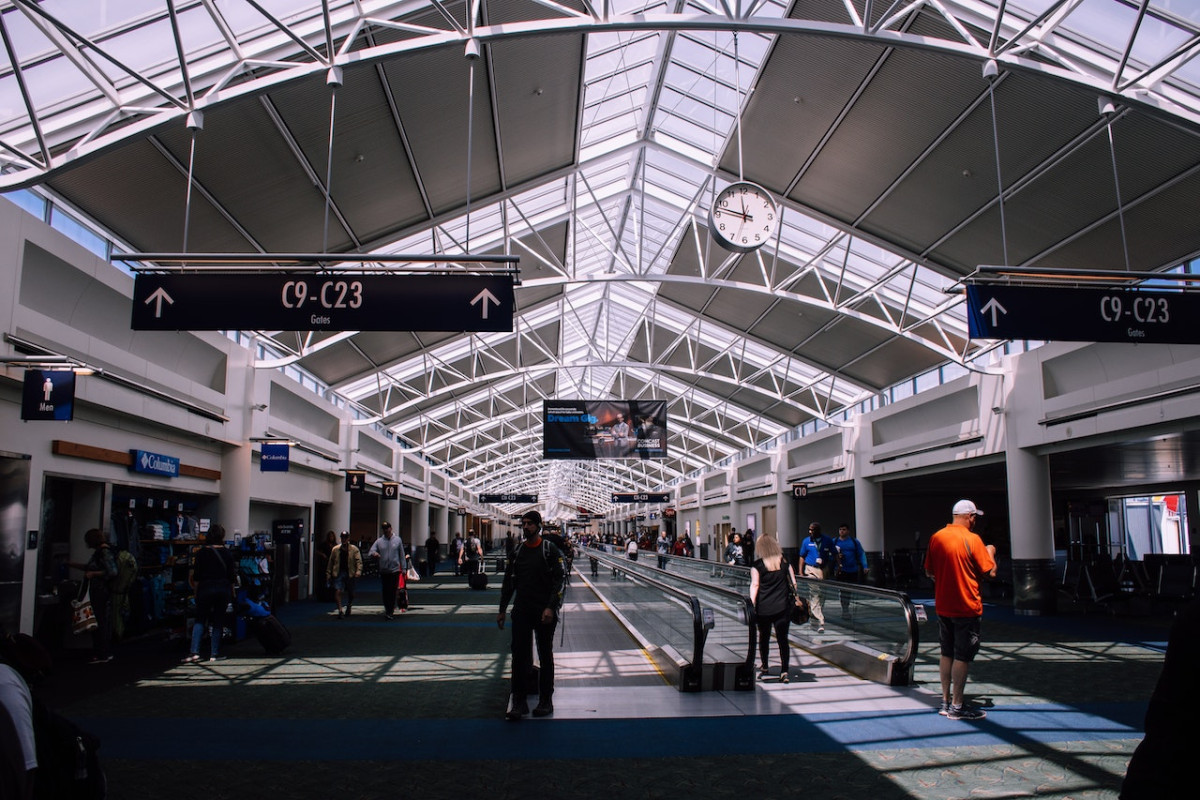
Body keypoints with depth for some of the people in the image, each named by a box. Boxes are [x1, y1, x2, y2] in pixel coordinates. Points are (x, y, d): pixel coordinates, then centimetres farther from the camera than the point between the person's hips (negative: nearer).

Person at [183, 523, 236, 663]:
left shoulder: (201, 552, -2)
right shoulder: (227, 554, 2)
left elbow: (196, 577, -2)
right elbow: (231, 576, 5)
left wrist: (196, 591, 10)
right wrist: (232, 593, 16)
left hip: (205, 589, -1)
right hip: (223, 589, 1)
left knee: (200, 620, 7)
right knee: (218, 621, 7)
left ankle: (194, 652, -6)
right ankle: (214, 654, 7)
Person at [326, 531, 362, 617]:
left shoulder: (354, 549, -1)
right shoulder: (335, 549, 6)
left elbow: (359, 561, -9)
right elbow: (331, 562, 12)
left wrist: (359, 570, -24)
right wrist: (329, 573, 9)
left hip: (350, 574, -1)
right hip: (338, 574, 1)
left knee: (350, 594, 9)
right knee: (338, 591, -15)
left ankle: (348, 609, 32)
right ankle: (340, 610, -11)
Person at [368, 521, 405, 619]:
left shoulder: (397, 540, 3)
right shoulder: (379, 541, 5)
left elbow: (402, 555, 6)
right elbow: (370, 553, -2)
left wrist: (403, 568, 2)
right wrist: (373, 554, -26)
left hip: (395, 570, -2)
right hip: (383, 571, 2)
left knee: (393, 592, -5)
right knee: (385, 592, 7)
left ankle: (389, 612, 2)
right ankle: (388, 610, 21)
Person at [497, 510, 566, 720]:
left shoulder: (550, 550, -4)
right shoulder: (517, 551, 10)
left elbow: (561, 580, -9)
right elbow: (508, 581, 16)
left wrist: (551, 608, -18)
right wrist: (502, 610, 15)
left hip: (545, 613, -4)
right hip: (521, 612, 4)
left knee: (545, 656, 7)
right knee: (519, 655, 1)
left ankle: (546, 701, 16)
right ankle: (519, 702, 8)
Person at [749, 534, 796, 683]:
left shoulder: (758, 564, -5)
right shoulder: (784, 561, 4)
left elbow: (755, 585, -10)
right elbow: (793, 583, 7)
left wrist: (752, 604, -10)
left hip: (764, 608, -1)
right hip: (783, 607, 1)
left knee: (764, 637, 16)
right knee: (783, 639, 2)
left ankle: (764, 667, 32)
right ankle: (784, 672, -5)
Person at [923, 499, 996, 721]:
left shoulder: (936, 537, 4)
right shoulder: (972, 539, -14)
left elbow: (929, 571, 10)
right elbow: (991, 572, -9)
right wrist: (990, 552, 8)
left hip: (942, 607, 6)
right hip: (967, 607, -6)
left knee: (947, 654, 14)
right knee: (963, 657, 0)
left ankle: (945, 702, 20)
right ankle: (957, 706, 4)